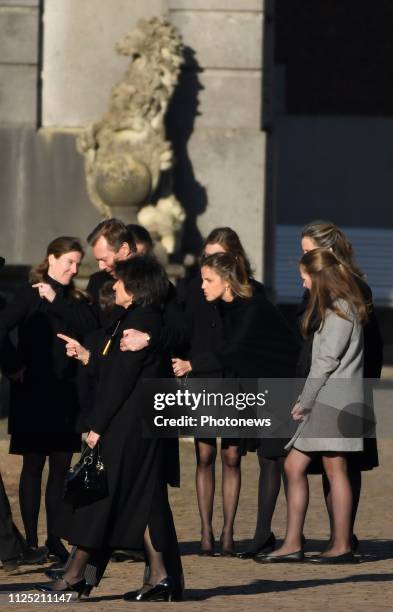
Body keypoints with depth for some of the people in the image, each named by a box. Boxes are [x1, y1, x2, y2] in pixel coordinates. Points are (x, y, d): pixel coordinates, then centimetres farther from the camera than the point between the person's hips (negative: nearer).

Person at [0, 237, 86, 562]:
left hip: (66, 395, 5)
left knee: (61, 467, 6)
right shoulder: (32, 294, -4)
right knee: (33, 466, 1)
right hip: (35, 393, -5)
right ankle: (31, 541, 5)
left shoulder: (75, 300, 12)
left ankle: (55, 538, 12)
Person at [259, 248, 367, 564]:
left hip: (335, 401, -10)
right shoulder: (334, 308, 19)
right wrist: (306, 400, 12)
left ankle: (342, 546, -4)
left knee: (335, 469, -7)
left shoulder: (341, 310, -11)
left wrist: (305, 400, -11)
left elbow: (328, 360, -15)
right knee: (294, 465, 7)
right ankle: (292, 544, 5)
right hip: (323, 403, 10)